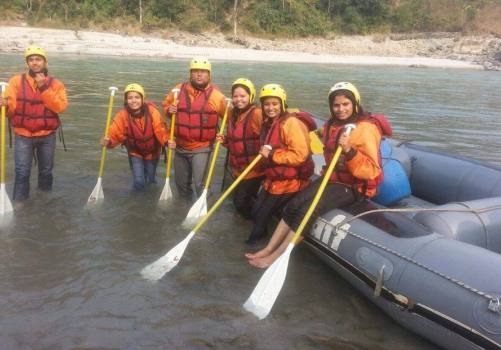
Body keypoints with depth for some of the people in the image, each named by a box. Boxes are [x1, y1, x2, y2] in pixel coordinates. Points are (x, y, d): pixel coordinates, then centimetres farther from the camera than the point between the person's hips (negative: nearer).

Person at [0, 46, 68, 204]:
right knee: (22, 172, -2)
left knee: (46, 170, 15)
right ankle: (19, 201, 10)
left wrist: (44, 87, -21)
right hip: (23, 136, -1)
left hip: (47, 136, 1)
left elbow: (60, 107, -17)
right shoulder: (16, 81, -3)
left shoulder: (55, 84, -2)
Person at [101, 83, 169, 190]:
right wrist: (108, 141, -49)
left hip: (152, 152, 0)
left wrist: (167, 141, -49)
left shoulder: (152, 111, -27)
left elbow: (160, 130, -30)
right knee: (139, 182, -9)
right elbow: (115, 132, -28)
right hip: (135, 152, 0)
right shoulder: (123, 115, -24)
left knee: (150, 181, 13)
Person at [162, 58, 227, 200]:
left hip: (201, 148, -4)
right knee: (181, 182, 19)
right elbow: (166, 104, 14)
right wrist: (169, 109, -7)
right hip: (180, 146, 4)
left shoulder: (216, 95, -10)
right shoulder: (179, 89, -2)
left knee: (199, 183, -13)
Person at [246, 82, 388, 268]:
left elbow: (371, 170, -24)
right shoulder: (332, 125, 8)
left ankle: (277, 256, -16)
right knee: (294, 204, -11)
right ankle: (268, 249, -8)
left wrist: (350, 150, -34)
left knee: (308, 209, -23)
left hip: (353, 186, -7)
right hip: (332, 178, 8)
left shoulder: (366, 129, -17)